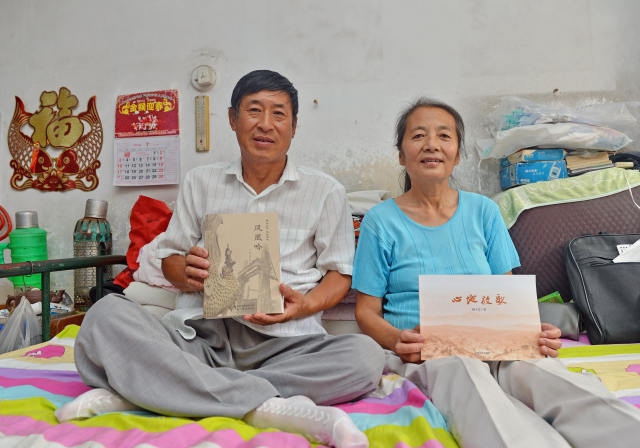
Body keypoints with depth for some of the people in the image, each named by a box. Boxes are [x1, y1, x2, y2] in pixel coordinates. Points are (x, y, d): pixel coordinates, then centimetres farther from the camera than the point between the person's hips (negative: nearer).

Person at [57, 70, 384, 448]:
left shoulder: (326, 191, 10)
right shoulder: (201, 182, 17)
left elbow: (339, 273, 11)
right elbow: (170, 256, 18)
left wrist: (308, 304, -11)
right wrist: (186, 273, -7)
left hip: (284, 341, 0)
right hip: (199, 332, 1)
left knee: (366, 356, -30)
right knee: (107, 315, -24)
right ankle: (270, 408, -29)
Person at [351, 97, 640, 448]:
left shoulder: (483, 211, 13)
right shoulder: (380, 221, 4)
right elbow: (367, 310, 2)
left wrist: (533, 331, -11)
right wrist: (396, 340, -21)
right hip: (420, 351, -2)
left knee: (540, 371, -33)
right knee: (464, 372, -39)